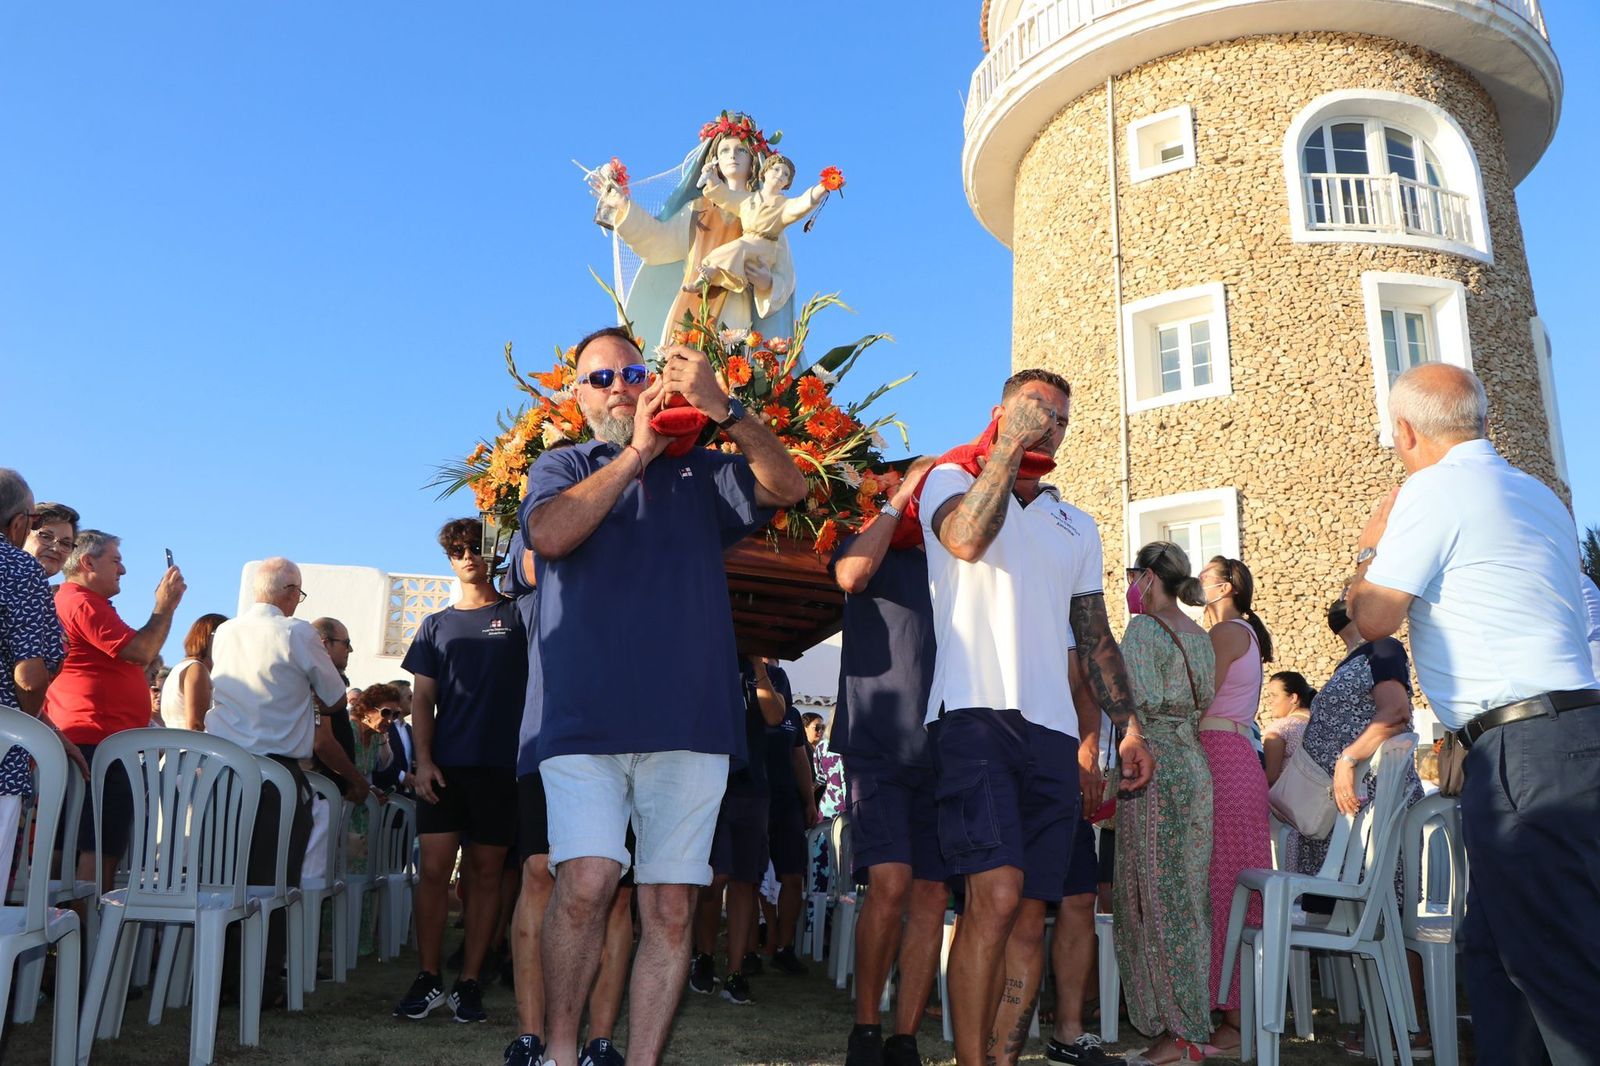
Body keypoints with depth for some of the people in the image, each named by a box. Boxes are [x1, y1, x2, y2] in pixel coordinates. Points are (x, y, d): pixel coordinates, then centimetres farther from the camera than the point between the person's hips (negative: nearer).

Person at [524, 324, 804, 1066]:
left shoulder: (697, 471, 17)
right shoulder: (561, 468, 15)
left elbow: (789, 487, 0)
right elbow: (551, 533, -7)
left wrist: (722, 409, -13)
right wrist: (636, 452, -7)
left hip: (689, 722, 2)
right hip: (585, 719, -1)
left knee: (671, 911, 1)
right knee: (586, 882, -17)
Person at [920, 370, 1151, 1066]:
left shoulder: (1078, 527, 24)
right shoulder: (952, 480, 10)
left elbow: (1095, 635, 22)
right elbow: (967, 538, -15)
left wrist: (1129, 728, 13)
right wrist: (1010, 443, -8)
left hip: (1053, 729, 6)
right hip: (973, 714, -5)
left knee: (1031, 916, 3)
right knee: (996, 893, -19)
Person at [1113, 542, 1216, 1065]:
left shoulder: (1142, 629, -10)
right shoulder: (1200, 635, 15)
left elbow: (1144, 701, -18)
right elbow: (1203, 703, 16)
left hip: (1155, 769, -8)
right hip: (1194, 766, 8)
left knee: (1155, 900, -2)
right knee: (1188, 898, 12)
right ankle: (1195, 1019, 19)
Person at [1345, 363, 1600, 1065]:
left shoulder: (1434, 491, -8)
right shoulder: (1540, 495, 21)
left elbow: (1372, 618, -7)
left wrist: (1370, 546, 9)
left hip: (1523, 749, -10)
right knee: (1495, 949, 16)